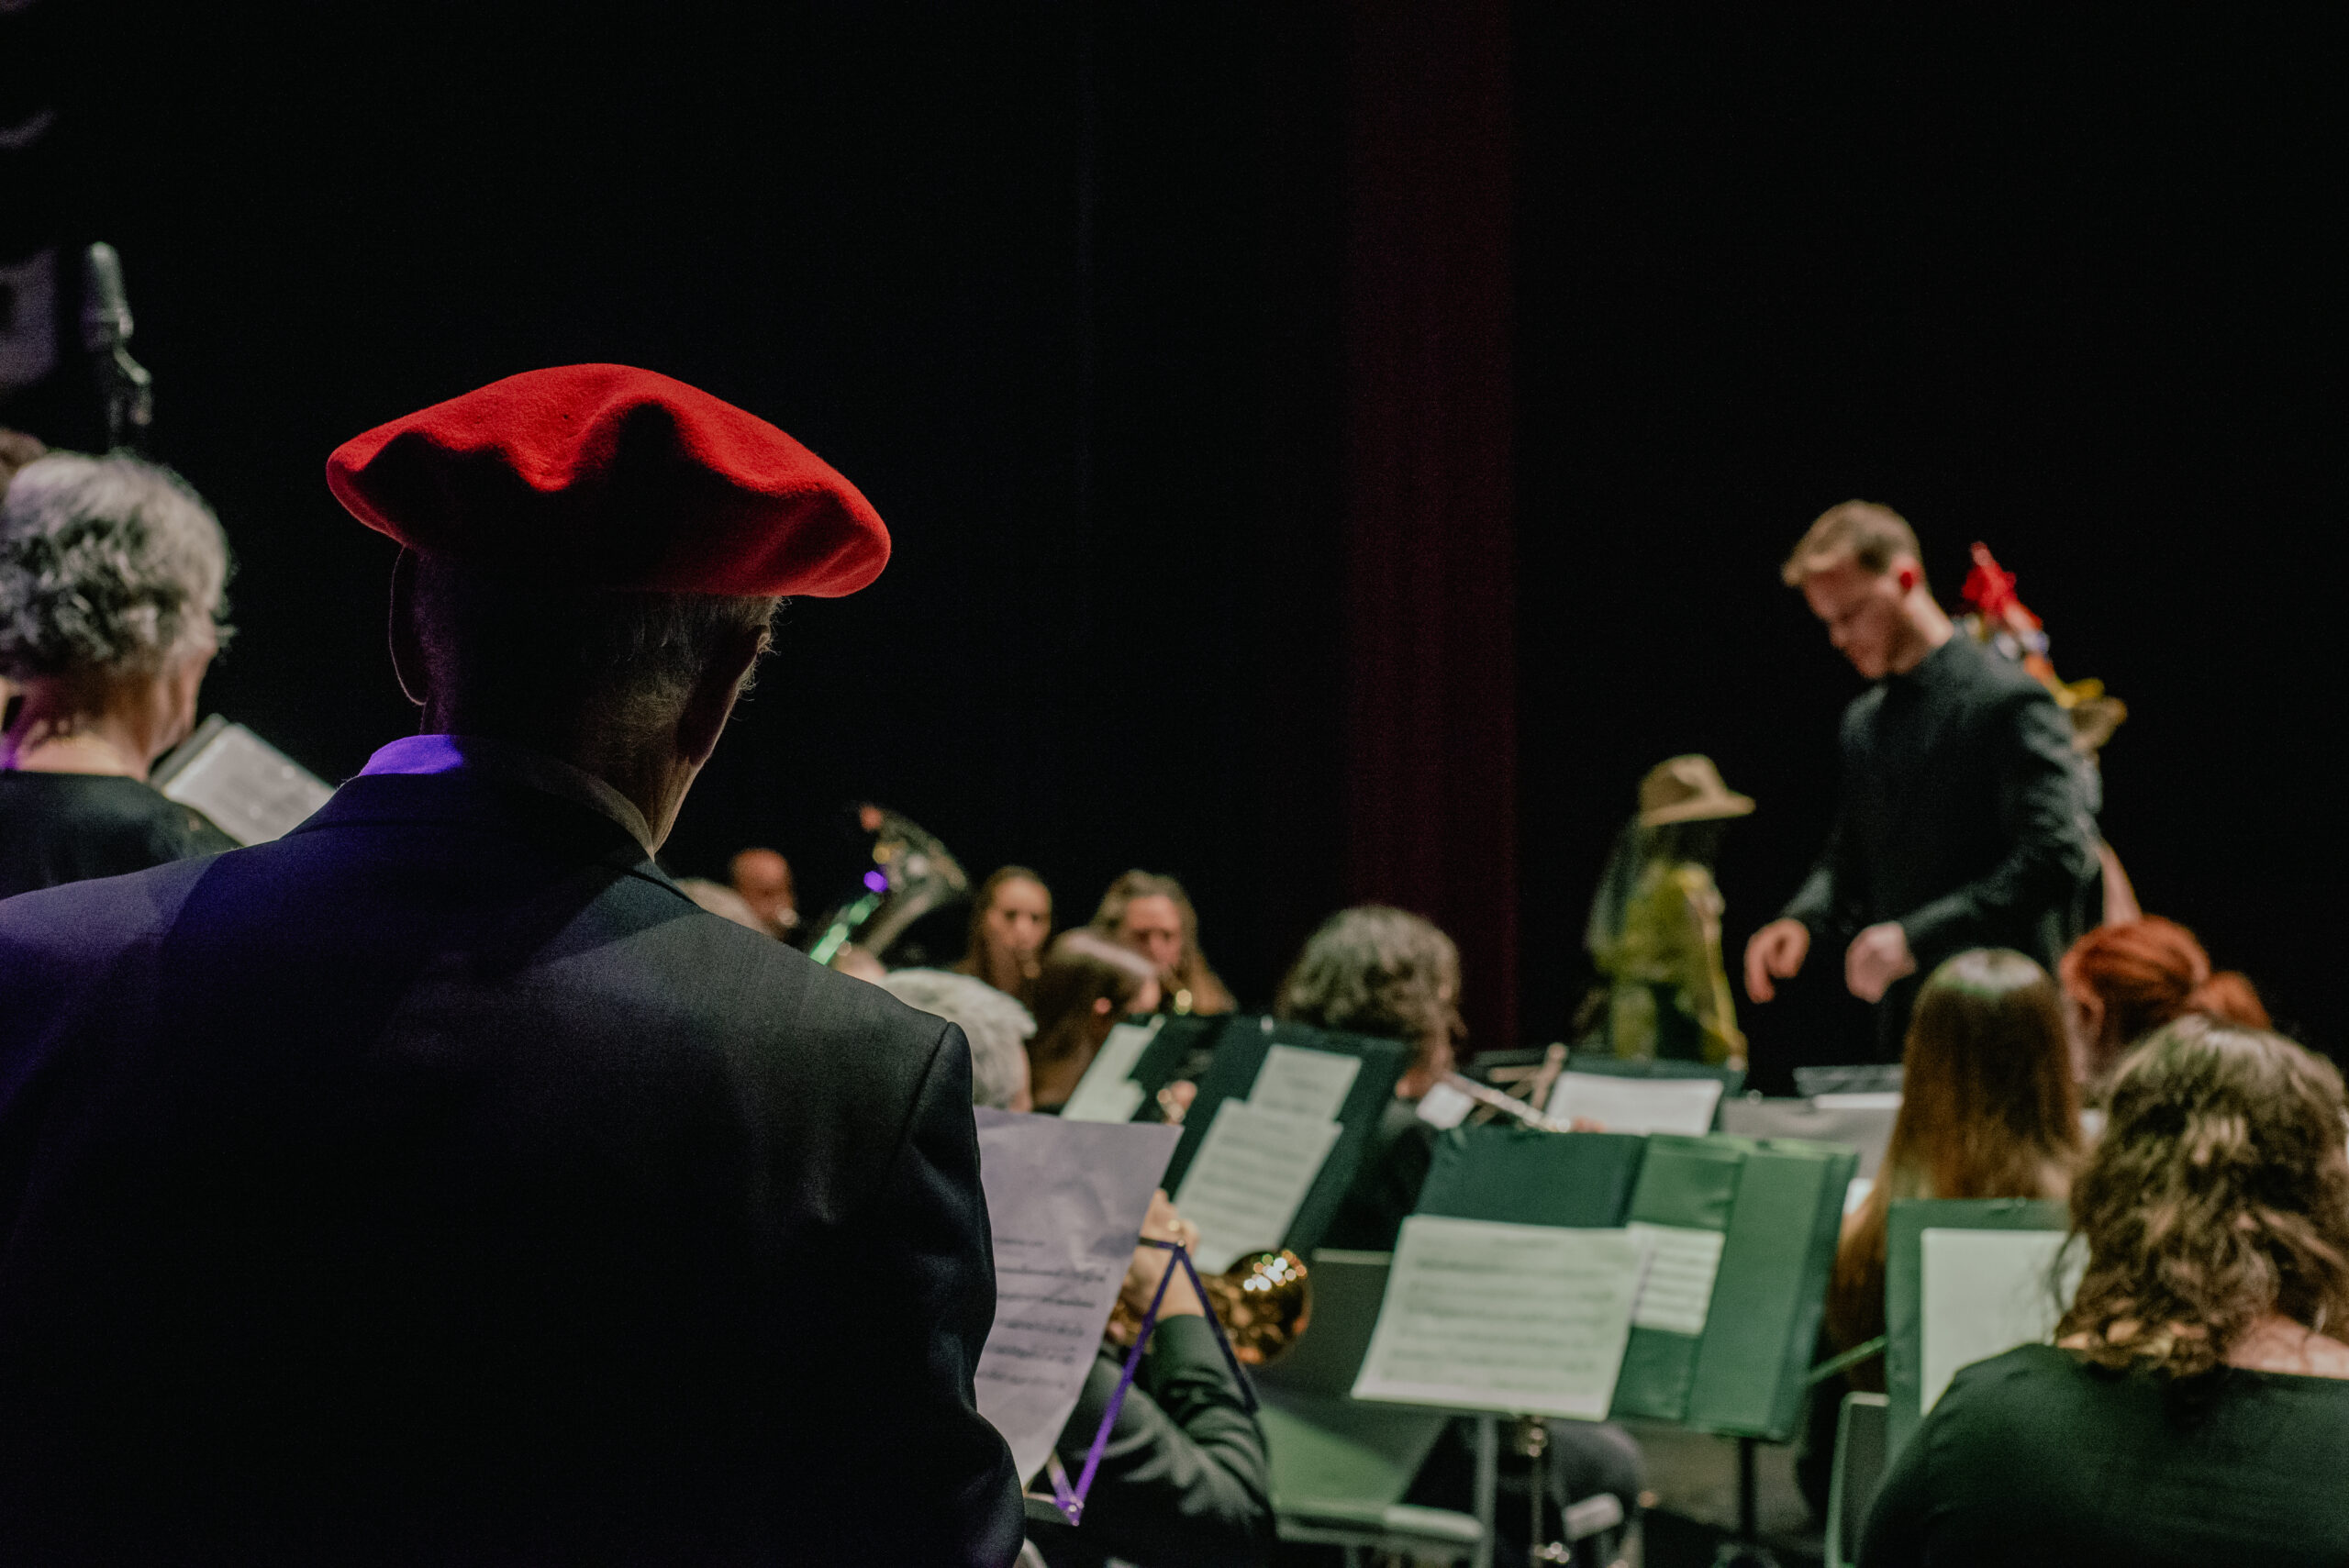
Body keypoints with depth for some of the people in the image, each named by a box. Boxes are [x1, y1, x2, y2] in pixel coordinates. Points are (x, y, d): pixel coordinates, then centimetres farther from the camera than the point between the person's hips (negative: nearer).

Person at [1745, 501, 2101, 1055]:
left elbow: (2059, 858, -18)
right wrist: (1802, 920, 1)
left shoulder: (2008, 701, -9)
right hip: (1905, 1030, 7)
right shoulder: (1863, 721, 16)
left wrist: (1917, 936, -24)